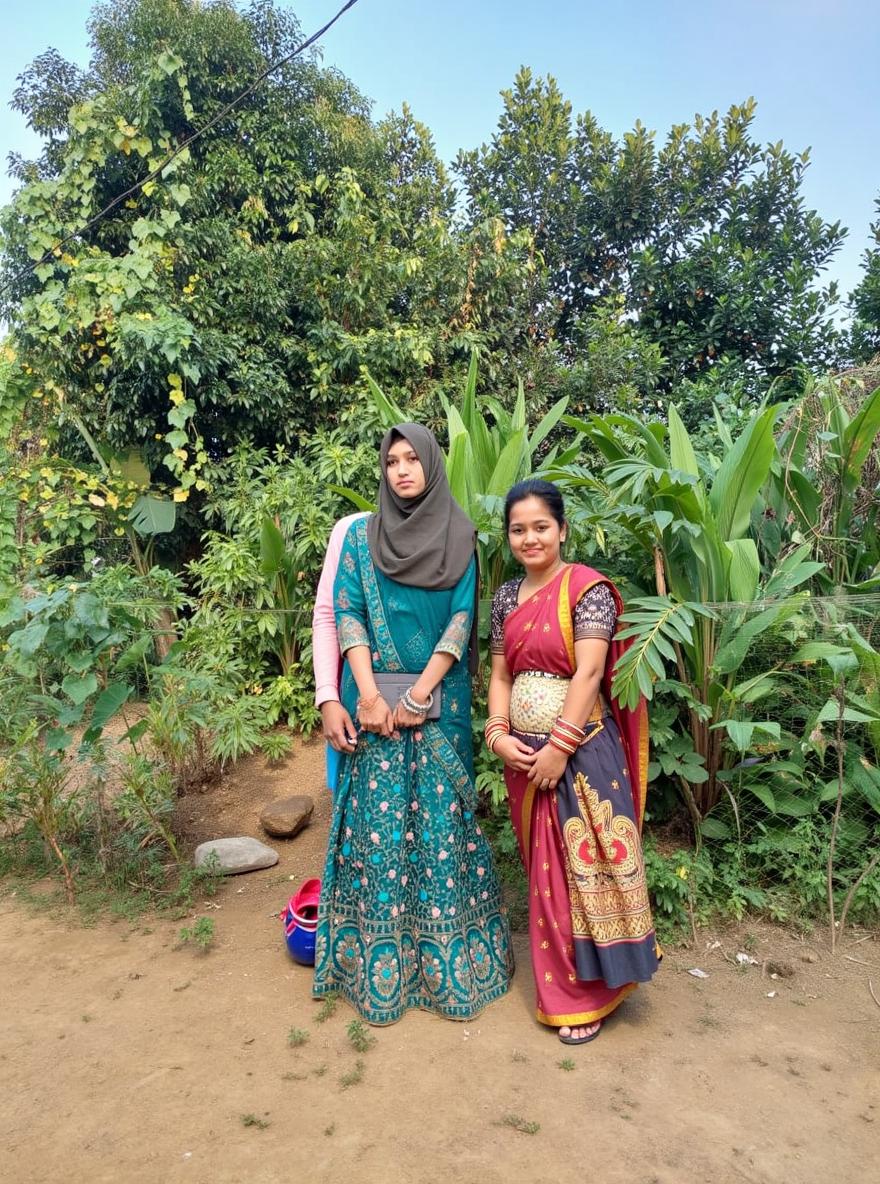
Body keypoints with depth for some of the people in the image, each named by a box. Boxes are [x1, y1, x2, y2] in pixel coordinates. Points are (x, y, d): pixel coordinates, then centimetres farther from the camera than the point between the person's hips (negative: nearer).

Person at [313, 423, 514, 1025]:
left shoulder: (459, 538, 6)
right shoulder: (362, 534, 7)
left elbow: (462, 621, -2)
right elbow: (347, 615, 1)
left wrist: (419, 694, -11)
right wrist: (369, 694, -11)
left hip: (439, 699, 0)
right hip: (376, 696, 1)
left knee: (441, 821, 3)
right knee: (378, 820, 2)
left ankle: (446, 962, 18)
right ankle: (378, 967, 17)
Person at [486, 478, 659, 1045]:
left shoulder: (587, 587, -11)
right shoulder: (507, 596, 8)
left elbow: (588, 672, -17)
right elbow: (500, 673, 10)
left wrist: (559, 748, -18)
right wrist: (499, 734, -4)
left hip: (580, 750, -6)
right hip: (524, 752, 6)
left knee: (581, 865, 2)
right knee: (544, 867, 16)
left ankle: (588, 993, 21)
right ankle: (559, 979, 35)